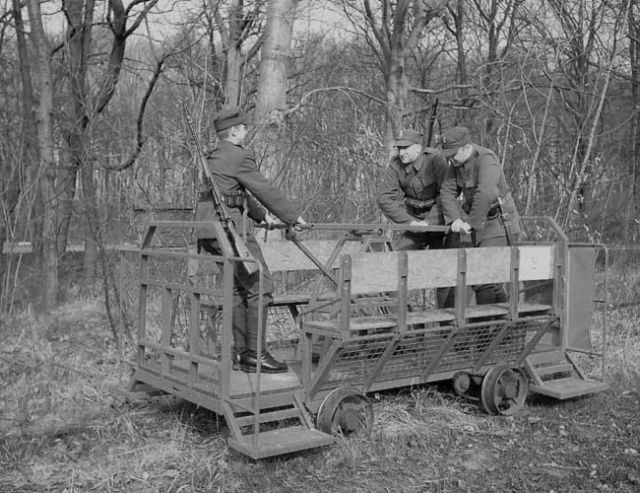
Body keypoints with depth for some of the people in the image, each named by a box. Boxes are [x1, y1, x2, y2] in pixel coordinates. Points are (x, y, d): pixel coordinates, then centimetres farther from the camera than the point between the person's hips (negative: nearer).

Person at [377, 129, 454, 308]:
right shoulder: (396, 165, -9)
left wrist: (430, 222, -28)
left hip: (437, 219, -4)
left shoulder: (435, 160, -20)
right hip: (414, 219, 4)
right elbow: (385, 199, -13)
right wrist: (410, 221, -22)